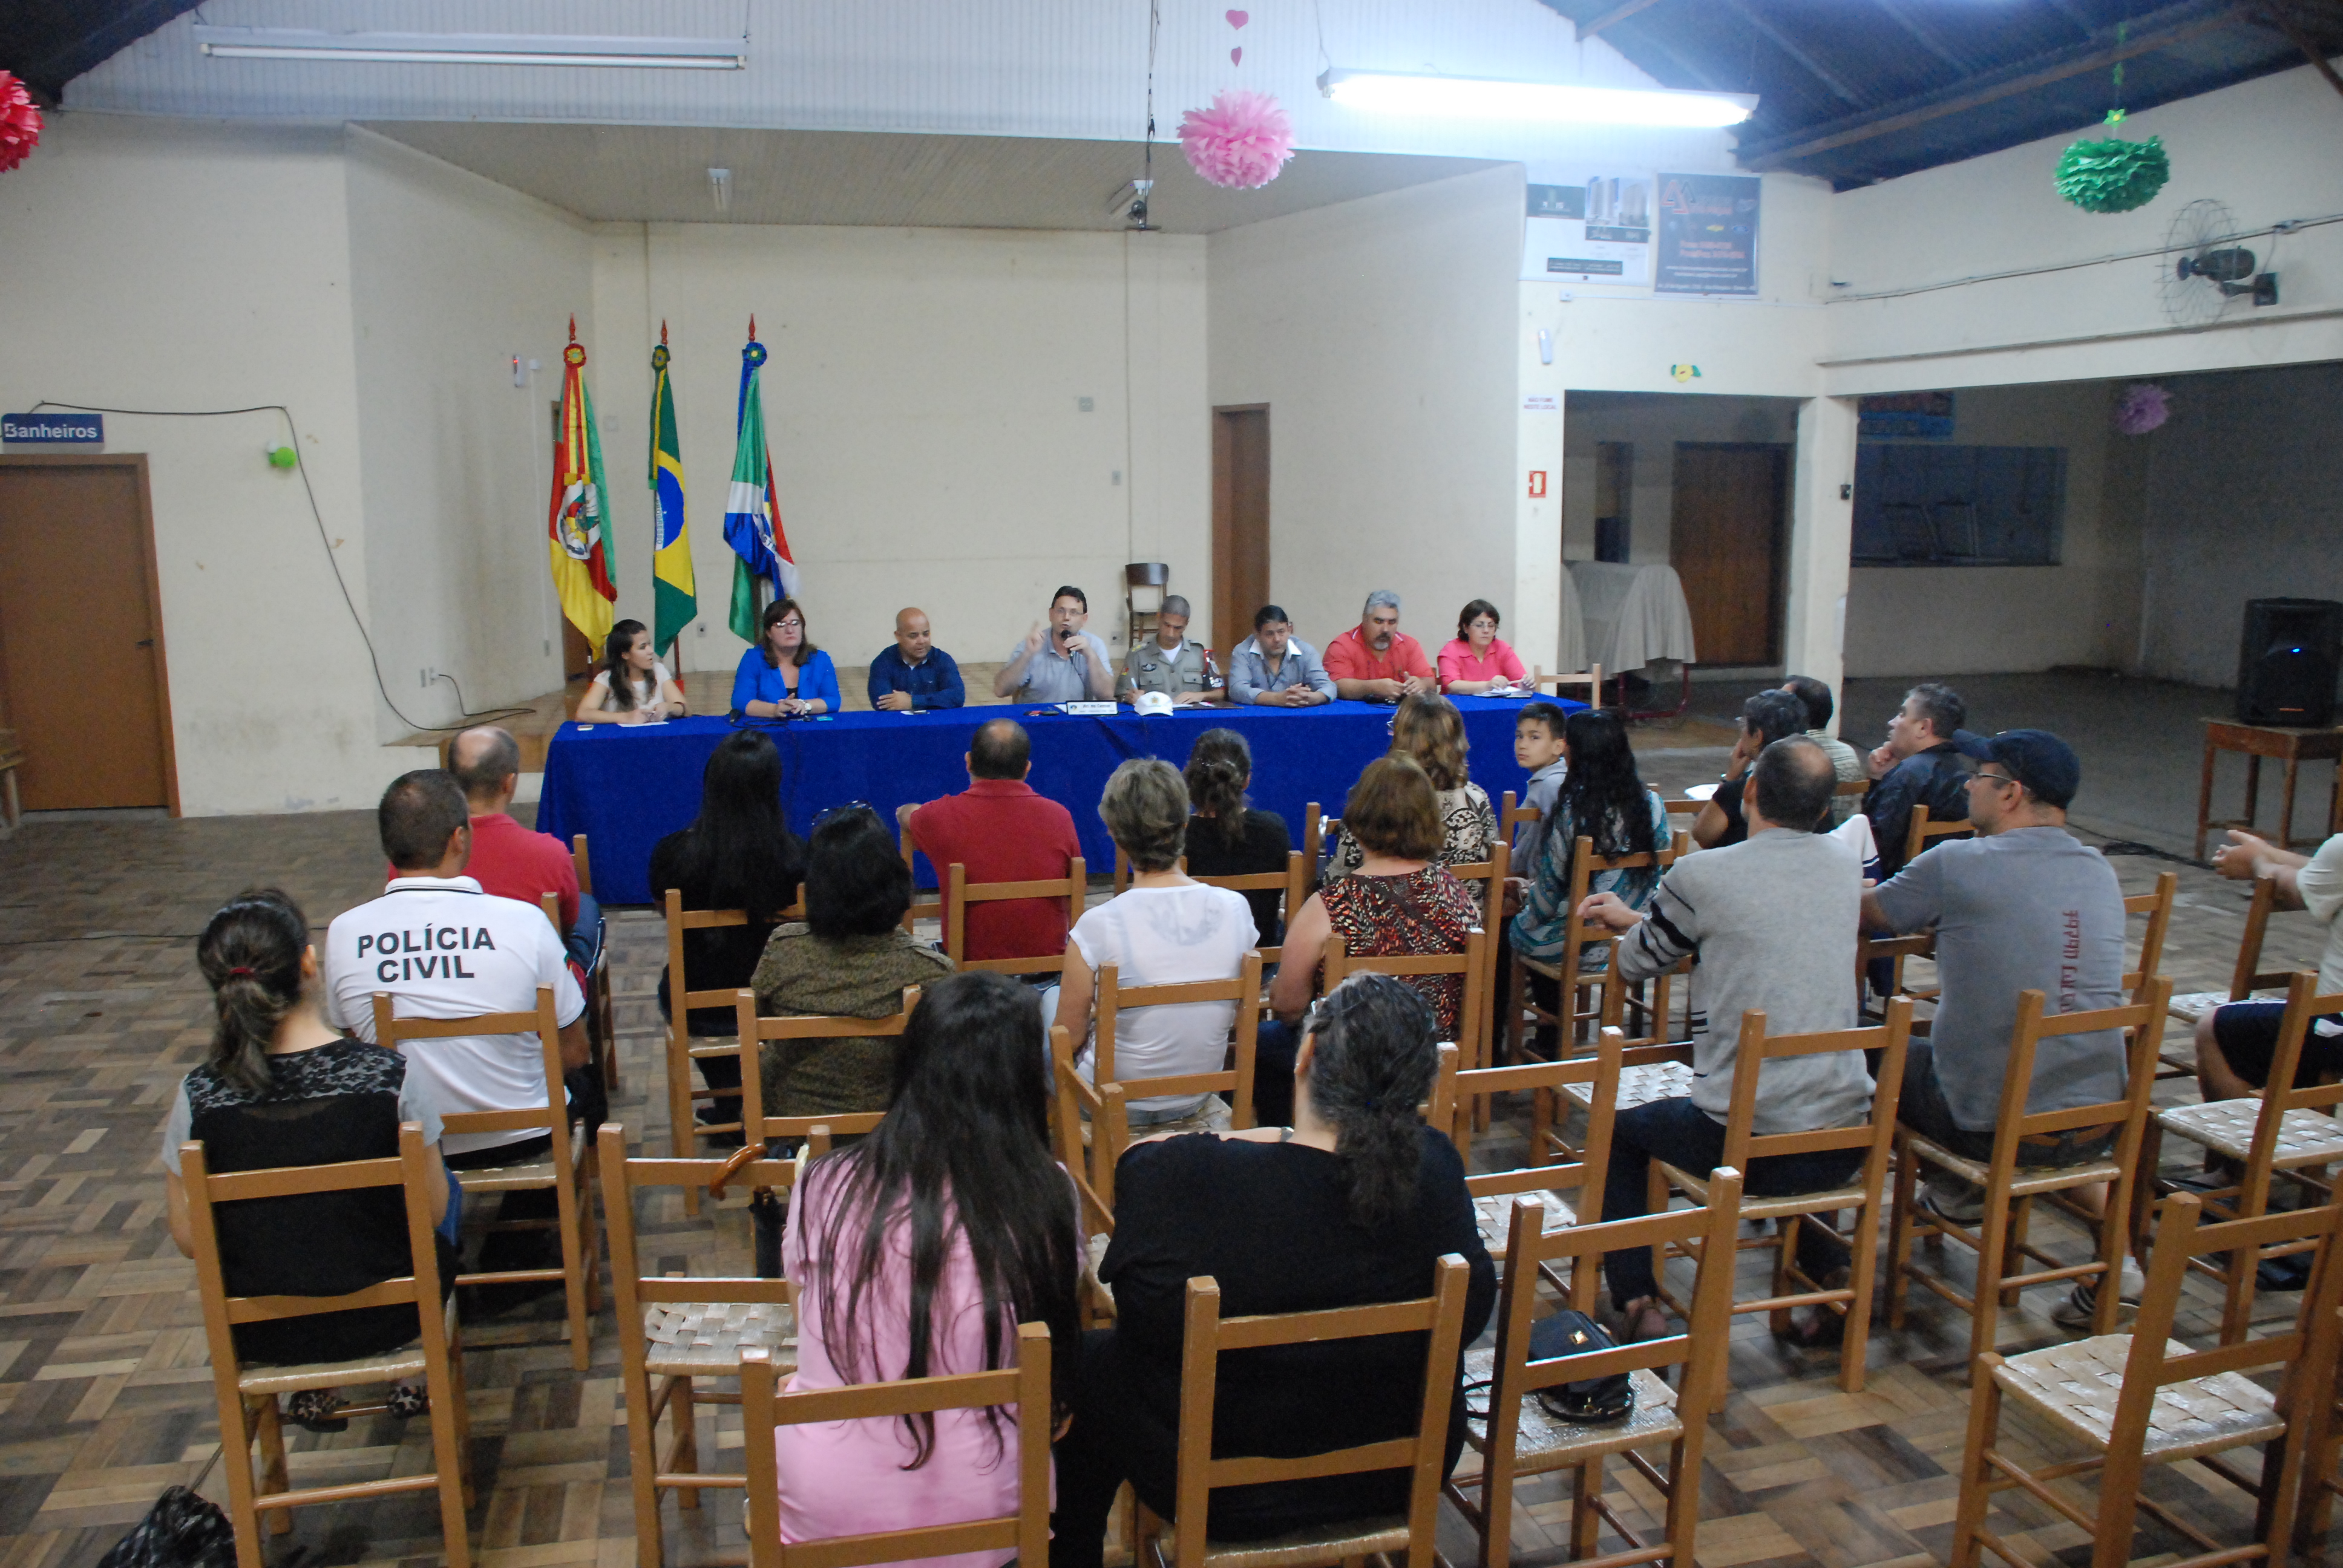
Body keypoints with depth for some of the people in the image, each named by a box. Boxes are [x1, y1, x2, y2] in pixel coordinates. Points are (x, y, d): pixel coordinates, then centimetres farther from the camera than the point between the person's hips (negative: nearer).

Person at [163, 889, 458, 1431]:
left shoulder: (198, 1097, -20)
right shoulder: (389, 1076, -25)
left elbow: (190, 1239, -6)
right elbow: (433, 1209, -13)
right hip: (386, 1318, -2)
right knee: (451, 1190, 28)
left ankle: (315, 1391, 41)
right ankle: (411, 1377, 38)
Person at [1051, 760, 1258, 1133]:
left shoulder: (1098, 926, -26)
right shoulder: (1235, 909, -15)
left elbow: (1069, 1036, -13)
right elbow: (1241, 1020, -1)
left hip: (1118, 1110, -4)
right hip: (1199, 1100, 4)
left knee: (1049, 997, 27)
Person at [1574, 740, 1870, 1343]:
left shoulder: (1700, 876, -12)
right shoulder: (1844, 861, 5)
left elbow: (1633, 965, 5)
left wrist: (1635, 925, 29)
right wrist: (1637, 916, 30)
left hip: (1744, 1141, -5)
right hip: (1847, 1142, 5)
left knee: (1620, 1133, 23)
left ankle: (1639, 1304, 17)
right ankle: (1831, 1275, 29)